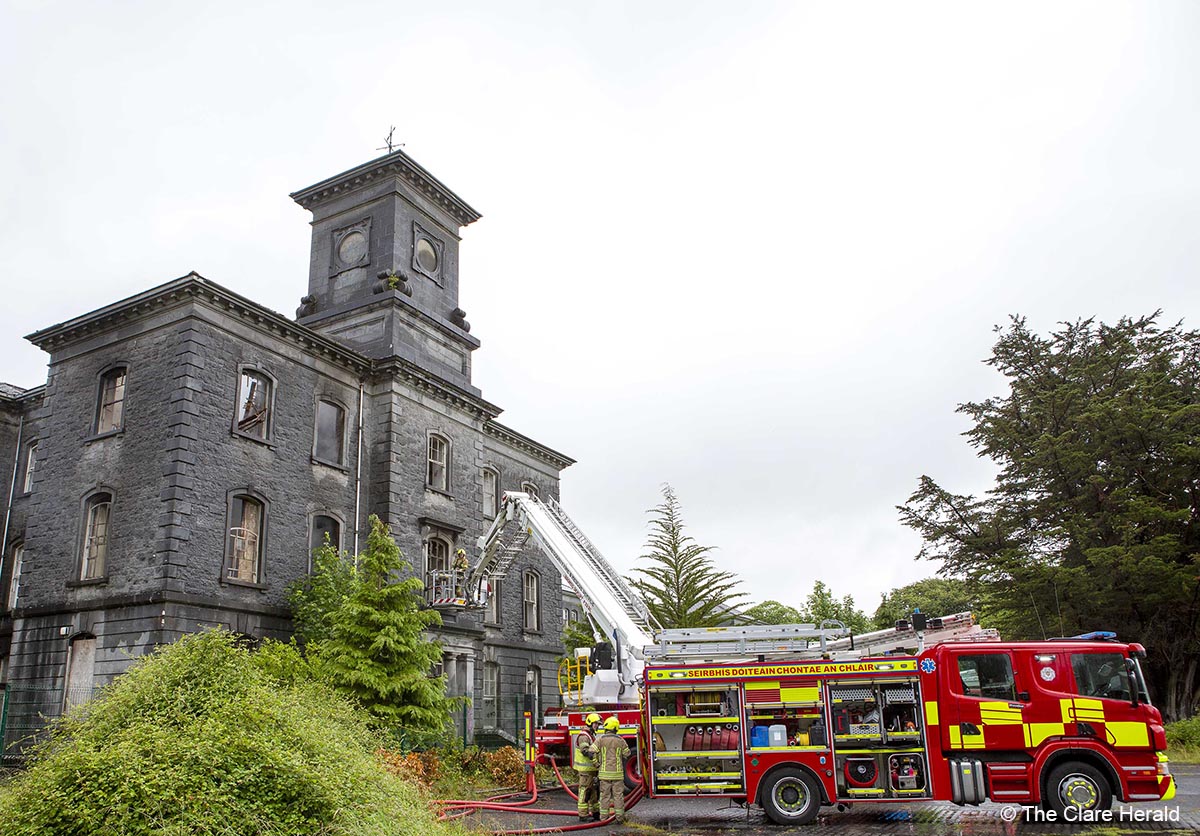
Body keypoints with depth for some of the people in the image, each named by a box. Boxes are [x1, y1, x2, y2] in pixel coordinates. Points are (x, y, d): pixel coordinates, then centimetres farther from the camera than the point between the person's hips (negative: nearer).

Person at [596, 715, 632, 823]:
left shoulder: (601, 739, -5)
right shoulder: (620, 740, -2)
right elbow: (627, 754, 7)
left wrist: (597, 764, 4)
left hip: (604, 772, 0)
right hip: (617, 772, 0)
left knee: (604, 795, 7)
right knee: (618, 795, 6)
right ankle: (619, 817, 8)